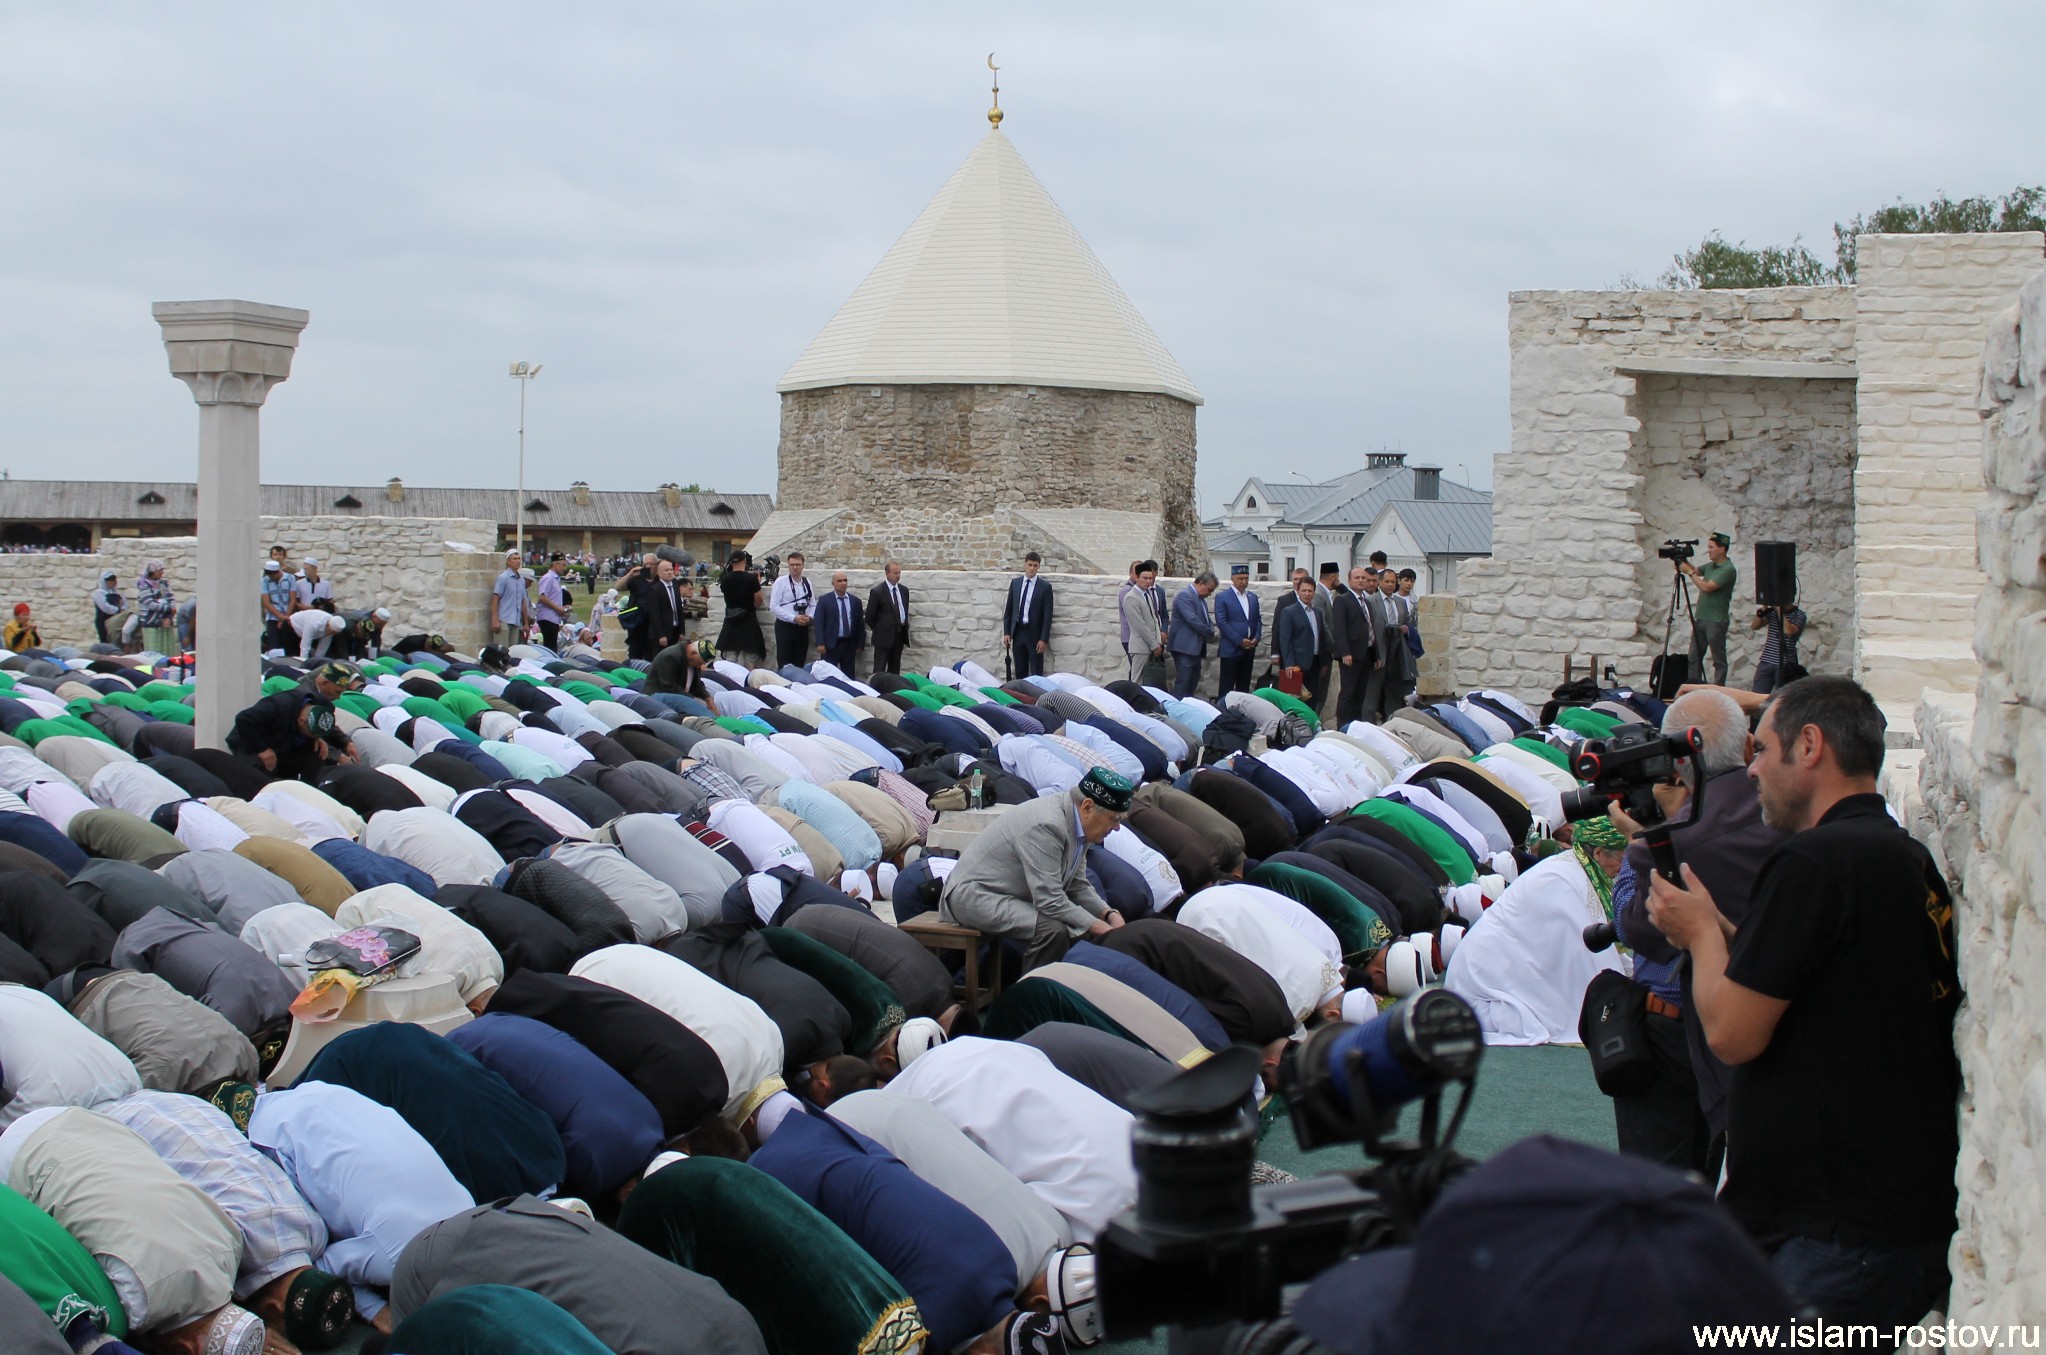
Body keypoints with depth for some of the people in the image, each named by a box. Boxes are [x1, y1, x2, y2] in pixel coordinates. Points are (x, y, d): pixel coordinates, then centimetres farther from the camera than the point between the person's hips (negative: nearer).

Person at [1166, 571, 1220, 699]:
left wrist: (1212, 632, -2)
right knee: (1183, 682, -11)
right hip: (1184, 647, -10)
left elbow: (1206, 619, 21)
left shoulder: (1200, 598, 17)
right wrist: (1211, 634, -15)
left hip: (1195, 647, 10)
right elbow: (1192, 620, -23)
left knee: (1192, 683, 11)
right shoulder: (1184, 596, -15)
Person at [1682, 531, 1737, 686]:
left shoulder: (1728, 570, -14)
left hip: (1716, 621, -8)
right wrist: (1684, 561, 6)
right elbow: (1696, 570, 25)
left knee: (1719, 660, -1)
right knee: (1694, 657, 8)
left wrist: (1689, 572, -13)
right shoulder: (1710, 565, 13)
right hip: (1700, 618, 9)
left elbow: (1706, 587, -21)